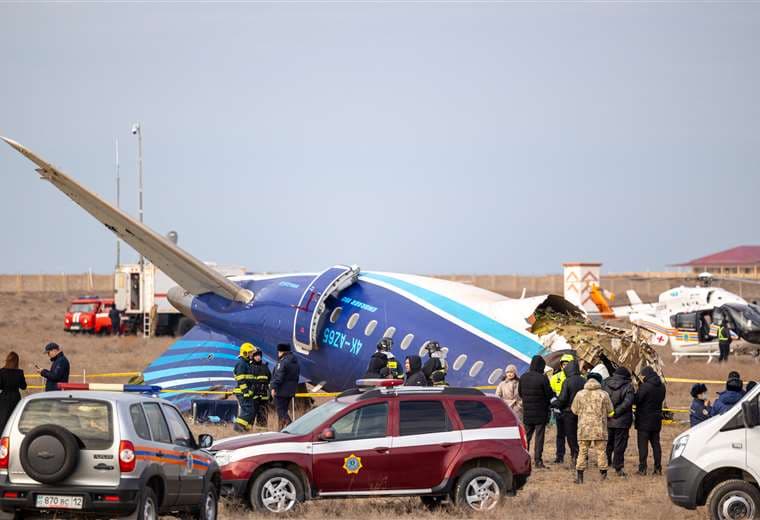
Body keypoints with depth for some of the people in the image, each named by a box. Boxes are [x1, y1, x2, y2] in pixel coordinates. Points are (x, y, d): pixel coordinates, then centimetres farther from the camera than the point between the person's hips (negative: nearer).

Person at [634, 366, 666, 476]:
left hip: (644, 421, -6)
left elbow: (636, 400, -19)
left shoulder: (645, 386, -18)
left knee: (643, 444, -1)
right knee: (656, 443, 12)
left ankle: (642, 468, -4)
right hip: (656, 420, 6)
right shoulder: (661, 387, 4)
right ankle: (658, 468, 11)